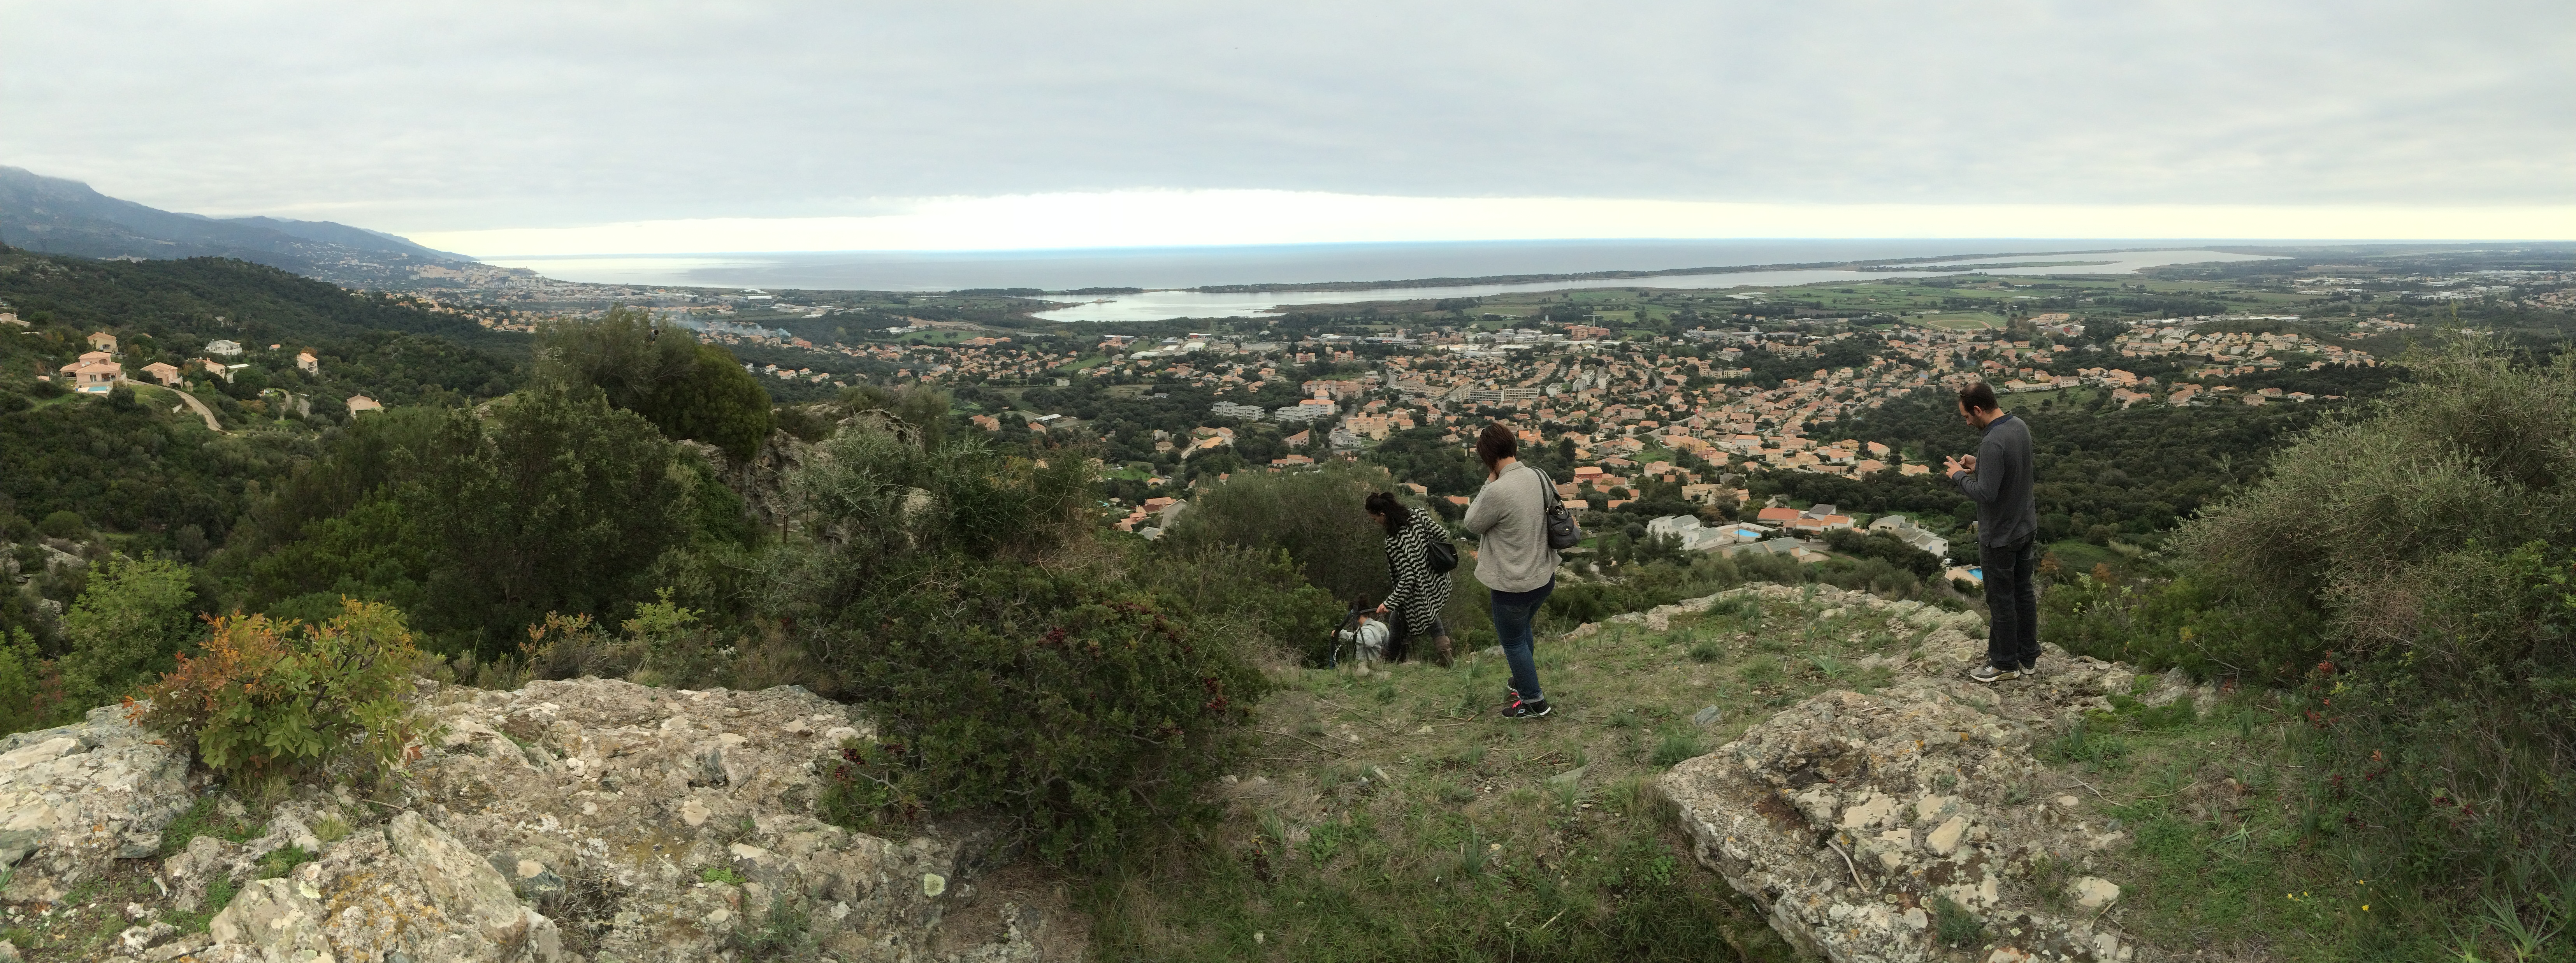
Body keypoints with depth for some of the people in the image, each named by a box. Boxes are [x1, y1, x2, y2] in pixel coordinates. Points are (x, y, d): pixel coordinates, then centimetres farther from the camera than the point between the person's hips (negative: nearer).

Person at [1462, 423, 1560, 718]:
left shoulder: (1498, 492, -31)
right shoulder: (1540, 477, -6)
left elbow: (1473, 523, -12)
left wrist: (1490, 481, -13)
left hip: (1513, 586, -8)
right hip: (1544, 578, 8)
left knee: (1513, 642, 16)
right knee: (1522, 630, 31)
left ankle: (1534, 701, 30)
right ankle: (1522, 682, 52)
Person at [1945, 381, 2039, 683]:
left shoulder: (1993, 444, -30)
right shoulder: (2020, 427, 0)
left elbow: (1986, 494, -29)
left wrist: (1960, 476, -13)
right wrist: (1979, 464, 6)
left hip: (2000, 536, -9)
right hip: (2026, 527, 9)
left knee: (2001, 600, 6)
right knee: (2024, 591, 19)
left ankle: (2005, 664, 19)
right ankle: (2028, 657, 31)